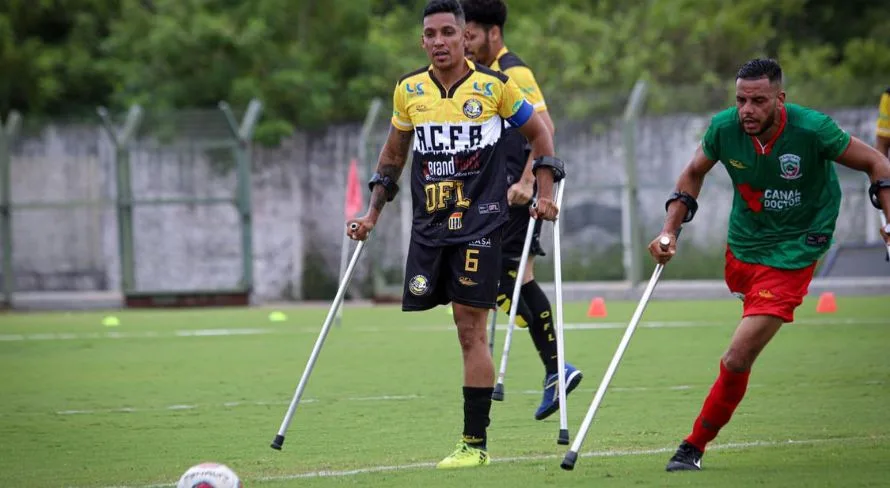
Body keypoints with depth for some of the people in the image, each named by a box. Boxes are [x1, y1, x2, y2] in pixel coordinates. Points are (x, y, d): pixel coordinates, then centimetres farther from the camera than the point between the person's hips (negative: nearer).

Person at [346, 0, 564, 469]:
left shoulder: (494, 85, -2)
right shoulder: (408, 90, 7)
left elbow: (538, 133, 11)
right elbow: (392, 154, 21)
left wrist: (545, 192, 3)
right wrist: (372, 213, 20)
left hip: (480, 223, -4)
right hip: (428, 226, 4)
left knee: (470, 328, -8)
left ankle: (475, 443, -3)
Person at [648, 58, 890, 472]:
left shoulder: (811, 129, -23)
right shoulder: (724, 128, -13)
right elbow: (693, 174, 8)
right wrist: (670, 231, -1)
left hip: (791, 255, -5)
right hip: (741, 247, 5)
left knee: (737, 359, -13)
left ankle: (695, 446, 0)